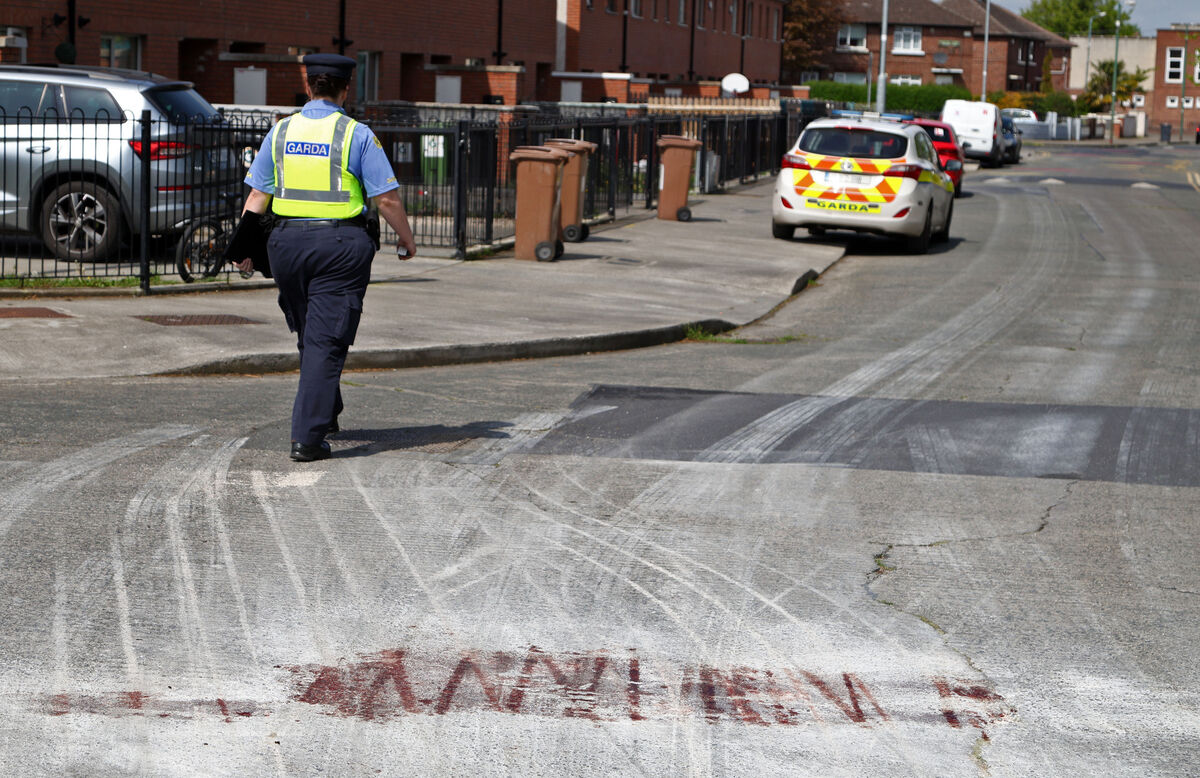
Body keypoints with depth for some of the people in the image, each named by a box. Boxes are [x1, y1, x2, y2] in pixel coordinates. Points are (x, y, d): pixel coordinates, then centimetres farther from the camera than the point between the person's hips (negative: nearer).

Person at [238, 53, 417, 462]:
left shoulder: (280, 132, 6)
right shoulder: (357, 135, -6)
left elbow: (257, 195, 5)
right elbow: (387, 199, -7)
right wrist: (406, 239, 7)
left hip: (288, 241, 4)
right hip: (341, 244, -4)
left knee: (308, 335, 21)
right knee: (326, 341, -3)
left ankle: (325, 414, 36)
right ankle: (307, 437, -9)